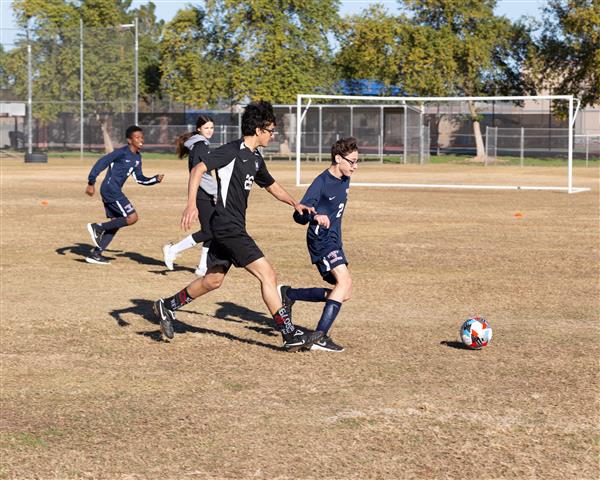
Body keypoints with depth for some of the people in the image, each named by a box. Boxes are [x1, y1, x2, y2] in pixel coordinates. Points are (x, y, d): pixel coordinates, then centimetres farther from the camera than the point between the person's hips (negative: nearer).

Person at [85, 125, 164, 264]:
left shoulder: (137, 157, 14)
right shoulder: (122, 152, -12)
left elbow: (139, 179, 21)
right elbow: (102, 163, -16)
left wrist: (155, 179, 5)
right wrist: (91, 183, -20)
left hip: (114, 191, 9)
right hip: (110, 189, -9)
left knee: (116, 223, 10)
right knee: (132, 217, -13)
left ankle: (95, 254, 13)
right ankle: (97, 227, -7)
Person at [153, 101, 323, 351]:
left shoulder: (256, 158, 15)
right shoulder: (232, 150, -12)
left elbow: (272, 186, 31)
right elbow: (199, 169, -21)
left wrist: (295, 203, 16)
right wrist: (192, 205, -32)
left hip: (233, 228, 10)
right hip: (227, 225, -10)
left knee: (213, 280, 18)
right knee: (267, 274, -12)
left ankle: (168, 306, 32)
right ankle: (290, 335, -13)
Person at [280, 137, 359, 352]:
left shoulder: (344, 181, 10)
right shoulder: (322, 182, -16)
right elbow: (298, 215, -20)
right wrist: (315, 217, -39)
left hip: (334, 240, 9)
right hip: (320, 239, -9)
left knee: (343, 294, 9)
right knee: (345, 280, -26)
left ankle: (289, 294, 22)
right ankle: (320, 337, -28)